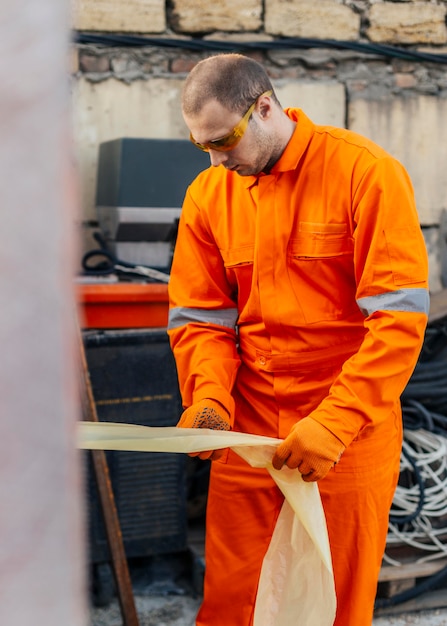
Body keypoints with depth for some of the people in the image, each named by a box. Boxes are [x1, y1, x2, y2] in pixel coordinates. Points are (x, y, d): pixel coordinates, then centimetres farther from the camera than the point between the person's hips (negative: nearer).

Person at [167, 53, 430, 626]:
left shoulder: (365, 172, -11)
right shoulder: (208, 194, 4)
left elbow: (400, 316, -15)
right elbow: (200, 318, 7)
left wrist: (336, 422, -22)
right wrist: (208, 397, -11)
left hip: (349, 434, -3)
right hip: (246, 430, 4)